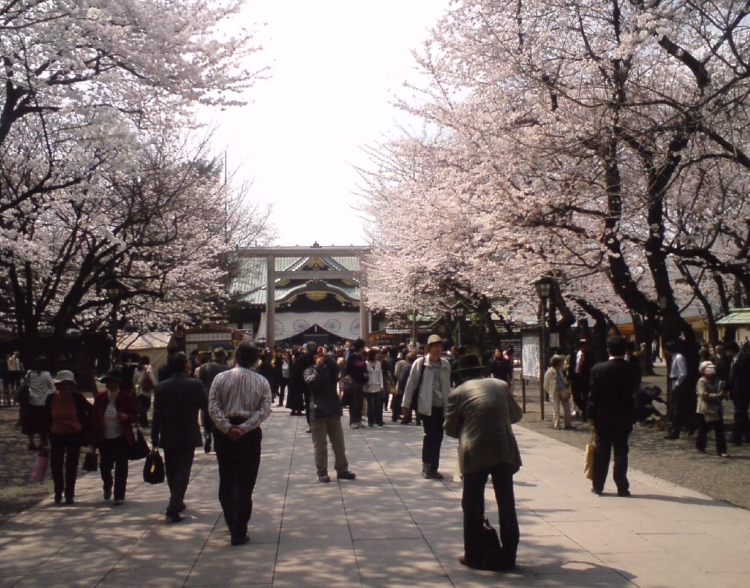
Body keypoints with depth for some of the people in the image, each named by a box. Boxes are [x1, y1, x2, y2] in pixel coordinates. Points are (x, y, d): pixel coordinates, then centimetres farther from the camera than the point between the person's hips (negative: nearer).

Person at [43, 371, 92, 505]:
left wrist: (86, 429, 0)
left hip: (74, 435, -2)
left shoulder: (77, 397, -12)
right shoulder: (51, 398, -6)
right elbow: (46, 418, 4)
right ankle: (58, 491, 25)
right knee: (55, 465, 3)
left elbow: (91, 411, -2)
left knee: (71, 466, 5)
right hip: (57, 436, 2)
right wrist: (48, 433, 1)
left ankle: (69, 494, 16)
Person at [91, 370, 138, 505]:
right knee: (104, 466, 8)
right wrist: (94, 438, -1)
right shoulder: (100, 398, 1)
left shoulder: (127, 397, -4)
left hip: (122, 439, -2)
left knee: (121, 468, 3)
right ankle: (107, 487, 39)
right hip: (105, 439, 2)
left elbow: (135, 416, 2)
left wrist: (126, 417, -21)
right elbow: (95, 419, 4)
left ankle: (119, 496, 13)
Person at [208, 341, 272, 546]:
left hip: (225, 433, 1)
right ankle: (239, 532, 1)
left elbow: (213, 407, -10)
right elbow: (264, 410, -10)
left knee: (226, 481, 17)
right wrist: (244, 428, -15)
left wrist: (228, 427, -14)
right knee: (246, 484, 3)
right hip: (250, 434, -1)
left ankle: (231, 522, 30)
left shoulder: (221, 378, -1)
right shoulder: (262, 382, 0)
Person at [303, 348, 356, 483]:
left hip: (333, 410, 3)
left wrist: (327, 358, -19)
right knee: (320, 445, 1)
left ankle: (342, 470, 19)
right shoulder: (310, 370, 3)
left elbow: (338, 369, -15)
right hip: (318, 412, -3)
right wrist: (318, 366, -18)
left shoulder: (330, 368, 7)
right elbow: (311, 383, -16)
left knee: (339, 443, 9)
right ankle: (322, 472, 8)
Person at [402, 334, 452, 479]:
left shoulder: (445, 364, 8)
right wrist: (406, 404, 0)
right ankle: (429, 467, 4)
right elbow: (411, 384, -1)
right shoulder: (420, 363, -5)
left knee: (438, 437, 7)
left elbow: (447, 386, 15)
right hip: (426, 405, -5)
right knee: (431, 436, -7)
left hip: (441, 406, 5)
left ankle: (430, 467, 19)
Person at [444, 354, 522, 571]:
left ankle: (473, 556, 15)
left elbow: (450, 429, 4)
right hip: (505, 452, 3)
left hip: (475, 455, -2)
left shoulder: (458, 393, -2)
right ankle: (507, 556, 15)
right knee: (506, 506, 10)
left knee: (473, 507, 10)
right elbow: (516, 415, 17)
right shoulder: (501, 385, 6)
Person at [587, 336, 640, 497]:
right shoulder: (632, 370, -6)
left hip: (603, 417, 0)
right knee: (621, 452, 5)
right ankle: (622, 487, 4)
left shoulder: (598, 369, -9)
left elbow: (593, 394, -6)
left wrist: (591, 415, 0)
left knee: (601, 452, 8)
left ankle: (598, 486, 13)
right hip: (624, 417, 0)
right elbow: (635, 390, 0)